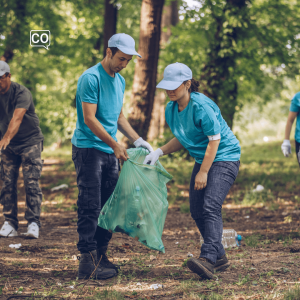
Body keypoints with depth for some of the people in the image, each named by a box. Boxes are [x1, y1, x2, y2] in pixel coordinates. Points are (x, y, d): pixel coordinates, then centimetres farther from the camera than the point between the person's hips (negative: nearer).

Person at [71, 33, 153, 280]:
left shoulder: (120, 81, 15)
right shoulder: (91, 78, -12)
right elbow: (89, 118, -16)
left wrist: (137, 140, 13)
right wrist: (115, 144, -16)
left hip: (110, 153, 8)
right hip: (88, 149, -8)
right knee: (90, 206, -10)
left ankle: (101, 255, 13)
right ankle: (88, 260, -11)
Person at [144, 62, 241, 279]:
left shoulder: (201, 105, -22)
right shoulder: (171, 109, 3)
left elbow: (214, 139, -20)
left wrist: (203, 172, -20)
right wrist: (160, 152, -2)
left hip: (224, 158, -9)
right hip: (203, 159, 9)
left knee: (210, 206, -23)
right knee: (197, 211, 5)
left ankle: (208, 258, -34)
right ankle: (219, 257, 16)